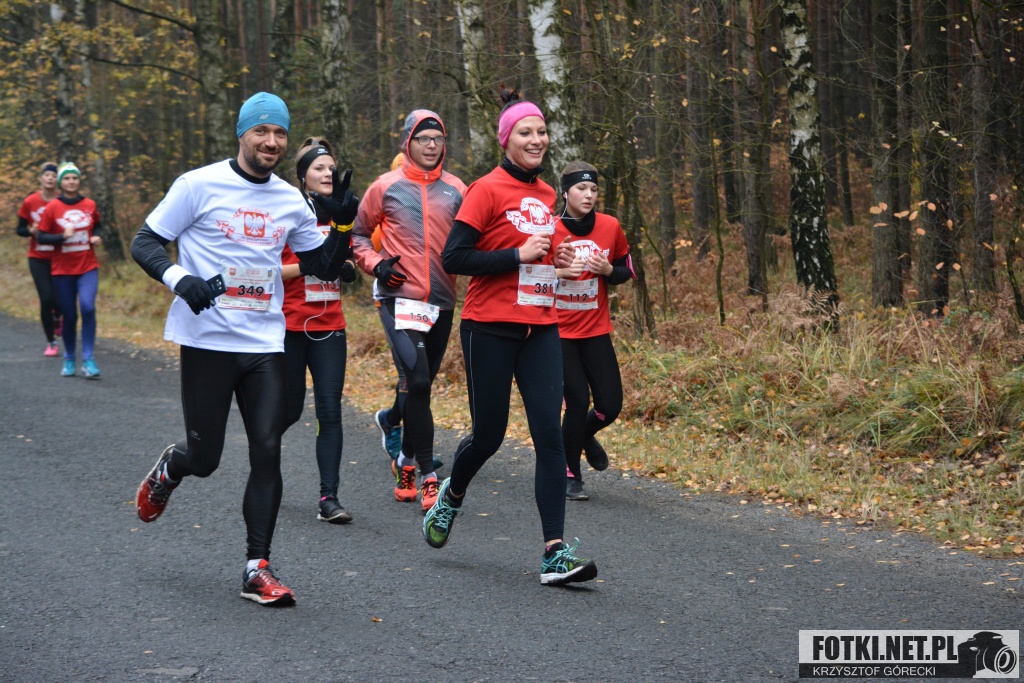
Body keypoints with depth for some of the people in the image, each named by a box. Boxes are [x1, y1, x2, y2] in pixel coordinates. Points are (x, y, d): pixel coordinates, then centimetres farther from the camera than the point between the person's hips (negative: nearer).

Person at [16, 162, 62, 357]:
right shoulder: (30, 202, -3)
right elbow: (19, 229, 5)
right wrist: (31, 231, -15)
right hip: (38, 259, 0)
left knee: (58, 299, -3)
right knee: (46, 299, -7)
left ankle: (56, 319, 36)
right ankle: (51, 343, 8)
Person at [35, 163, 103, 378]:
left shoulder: (90, 205, 3)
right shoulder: (52, 208, -4)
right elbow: (41, 237, -3)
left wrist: (96, 237, 1)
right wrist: (62, 236, -19)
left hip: (88, 267, 1)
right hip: (62, 270, -1)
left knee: (88, 307, -20)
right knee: (69, 316, 4)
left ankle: (88, 360, -13)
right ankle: (69, 360, 25)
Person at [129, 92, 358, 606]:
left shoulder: (292, 201, 10)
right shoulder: (200, 185, -4)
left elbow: (324, 269, 18)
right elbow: (144, 244, -2)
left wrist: (344, 224, 1)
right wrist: (180, 279, -20)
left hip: (265, 346, 4)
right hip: (207, 343, -3)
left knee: (268, 452, -5)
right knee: (204, 457, 1)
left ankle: (257, 569, 2)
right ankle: (168, 469, 38)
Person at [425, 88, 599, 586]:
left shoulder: (545, 194, 13)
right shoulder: (488, 190, -8)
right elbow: (454, 258, -14)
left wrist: (553, 258, 6)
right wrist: (519, 254, -18)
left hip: (540, 328, 5)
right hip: (491, 328, -5)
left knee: (550, 435, -6)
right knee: (489, 434, 4)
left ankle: (555, 554, -9)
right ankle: (452, 495, 38)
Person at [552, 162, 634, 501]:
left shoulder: (610, 227, -2)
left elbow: (626, 271, 10)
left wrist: (607, 270, -12)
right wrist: (559, 271, -19)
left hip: (595, 332, 3)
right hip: (557, 331, -3)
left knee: (610, 406, -1)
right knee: (578, 401, -9)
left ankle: (585, 436, 35)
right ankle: (570, 476, 10)